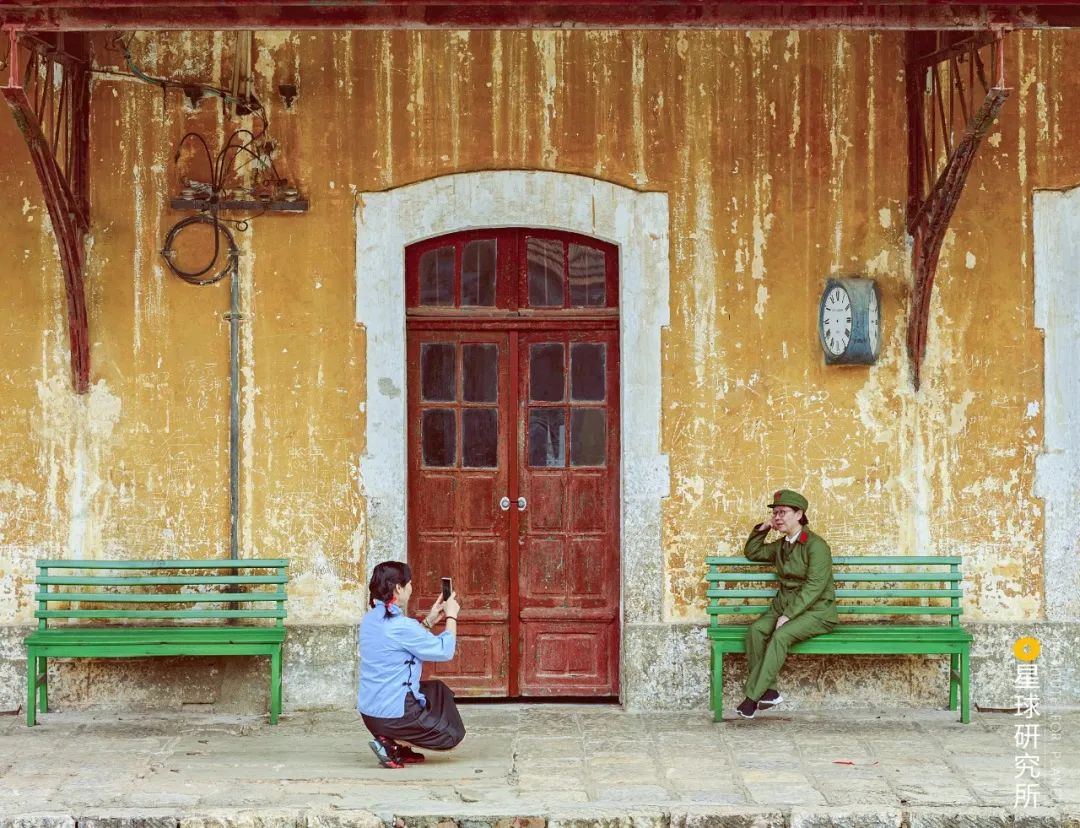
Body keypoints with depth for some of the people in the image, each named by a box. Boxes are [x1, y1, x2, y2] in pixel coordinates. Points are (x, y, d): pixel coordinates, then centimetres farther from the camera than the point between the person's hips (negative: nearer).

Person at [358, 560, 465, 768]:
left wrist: (429, 621, 16)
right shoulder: (400, 626, -21)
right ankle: (390, 744, -5)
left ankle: (396, 747, 13)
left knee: (439, 690, 28)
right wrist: (451, 617, 0)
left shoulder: (370, 619, 6)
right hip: (393, 715, -9)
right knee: (452, 734, 11)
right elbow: (444, 651, -13)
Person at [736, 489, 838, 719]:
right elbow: (751, 553, 31)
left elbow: (814, 587, -19)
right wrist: (761, 529, 12)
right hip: (784, 606, 7)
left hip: (816, 611, -7)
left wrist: (788, 615, -24)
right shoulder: (780, 545, 13)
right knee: (755, 629, -22)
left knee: (781, 635, -33)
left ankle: (754, 696, -28)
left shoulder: (816, 545, -11)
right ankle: (768, 691, -22)